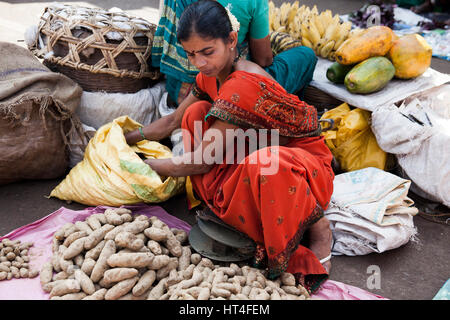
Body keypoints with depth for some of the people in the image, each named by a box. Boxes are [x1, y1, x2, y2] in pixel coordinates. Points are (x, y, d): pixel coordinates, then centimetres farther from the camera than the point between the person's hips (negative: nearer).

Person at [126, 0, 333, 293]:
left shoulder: (245, 85, -29)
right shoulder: (210, 76, 0)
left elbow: (201, 160, -23)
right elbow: (173, 122, 15)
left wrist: (143, 165, -11)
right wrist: (129, 138, 14)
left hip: (305, 163, -8)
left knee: (262, 164, -44)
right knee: (196, 113, -4)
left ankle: (317, 227, -13)